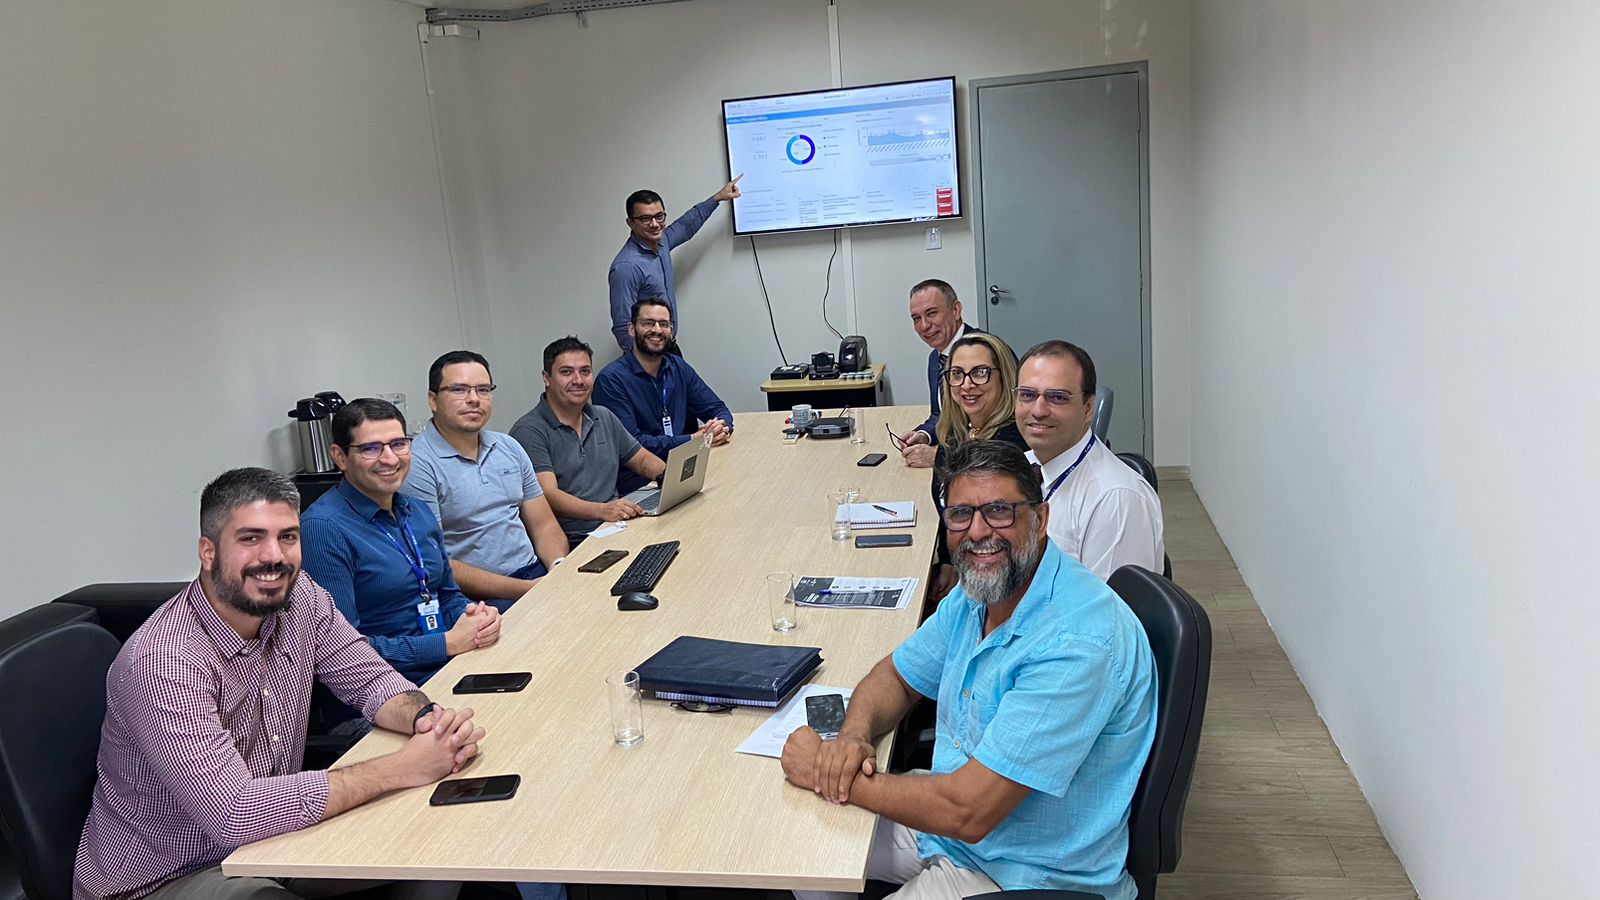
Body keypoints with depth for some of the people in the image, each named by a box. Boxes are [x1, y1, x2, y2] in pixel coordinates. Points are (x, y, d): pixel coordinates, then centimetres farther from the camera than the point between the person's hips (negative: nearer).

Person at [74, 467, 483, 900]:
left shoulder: (299, 597, -8)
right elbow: (233, 815, -34)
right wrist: (402, 768, -32)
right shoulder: (164, 664, -28)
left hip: (268, 832, 7)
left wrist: (424, 717, -23)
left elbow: (370, 679, 1)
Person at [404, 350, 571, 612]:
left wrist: (561, 569, -7)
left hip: (534, 573, 7)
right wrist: (524, 590, -19)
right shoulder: (418, 464, -8)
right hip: (478, 597, -7)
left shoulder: (508, 447, 16)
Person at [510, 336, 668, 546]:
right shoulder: (529, 432, -6)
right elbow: (548, 494, -17)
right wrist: (601, 510, -34)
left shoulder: (605, 418, 19)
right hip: (569, 544, -7)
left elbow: (643, 459, 25)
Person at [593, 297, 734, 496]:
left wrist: (722, 426, -10)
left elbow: (717, 408, 16)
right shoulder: (611, 379, -9)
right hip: (636, 480, -7)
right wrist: (691, 440, -21)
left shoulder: (679, 368, 13)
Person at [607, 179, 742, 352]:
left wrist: (717, 197, 30)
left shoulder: (661, 241, 3)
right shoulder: (626, 267, -23)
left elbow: (685, 226, 25)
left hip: (672, 348, 8)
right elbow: (622, 328, -23)